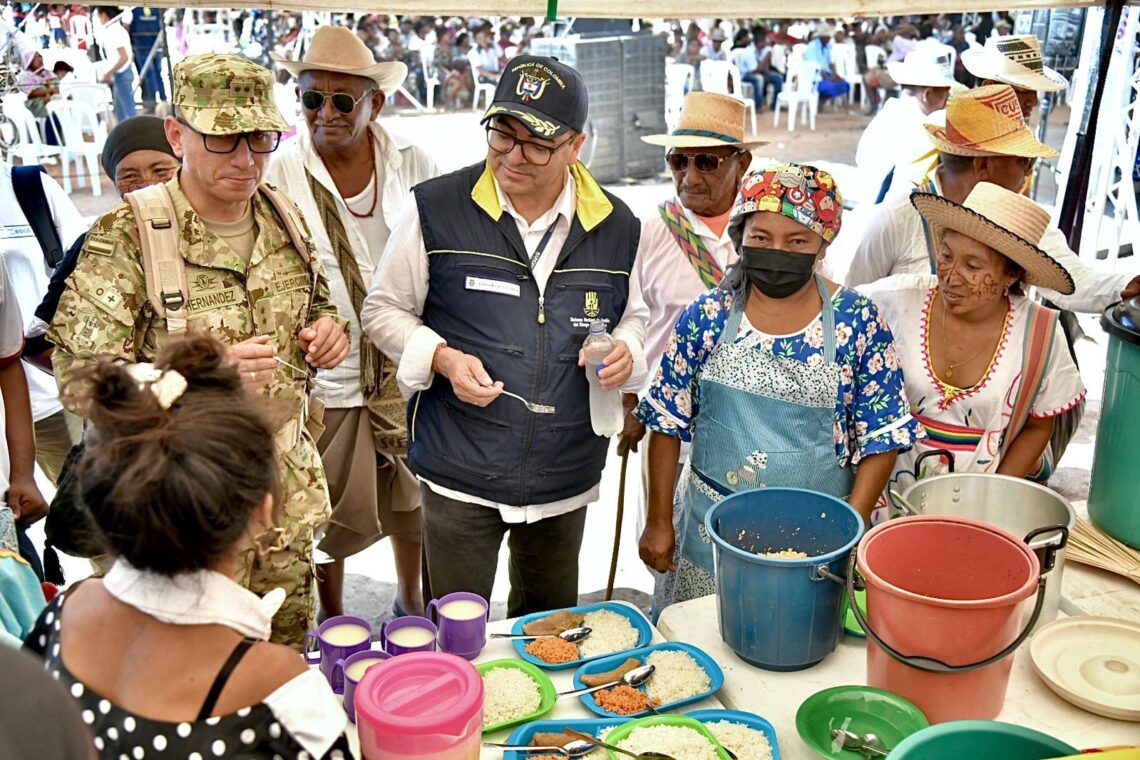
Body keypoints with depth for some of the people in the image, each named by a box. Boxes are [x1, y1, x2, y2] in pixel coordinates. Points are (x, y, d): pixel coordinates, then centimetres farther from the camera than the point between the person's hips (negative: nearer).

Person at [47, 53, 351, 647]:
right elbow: (80, 376, -17)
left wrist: (326, 329, -4)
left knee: (288, 659, 20)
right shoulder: (125, 238, -16)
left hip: (286, 496, 5)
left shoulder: (284, 219, 2)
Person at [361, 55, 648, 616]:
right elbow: (383, 310, 0)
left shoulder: (615, 225, 0)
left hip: (566, 475, 3)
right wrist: (442, 357, -18)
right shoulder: (435, 208, -9)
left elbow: (632, 314, 16)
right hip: (459, 471, -3)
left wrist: (626, 350, -7)